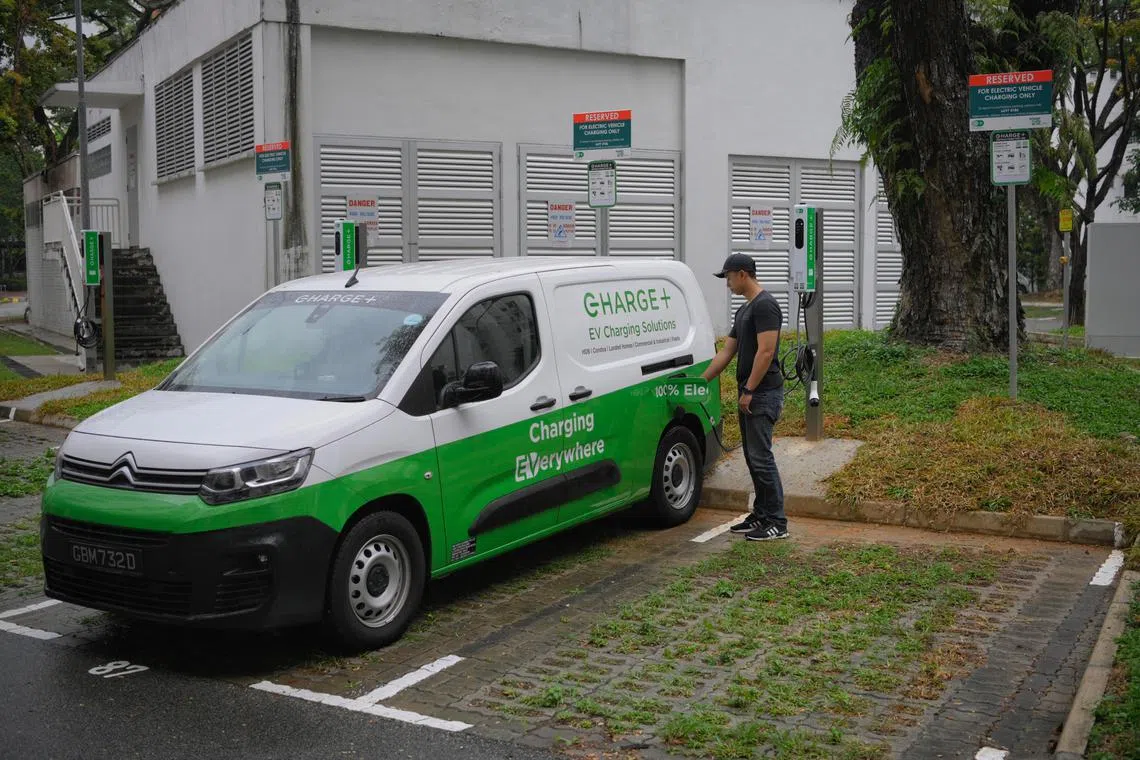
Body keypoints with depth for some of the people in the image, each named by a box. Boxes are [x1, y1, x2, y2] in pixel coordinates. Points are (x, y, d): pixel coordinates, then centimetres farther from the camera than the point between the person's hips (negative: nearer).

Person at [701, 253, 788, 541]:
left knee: (760, 457, -9)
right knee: (753, 457, 14)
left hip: (763, 394, -11)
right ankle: (761, 515, 22)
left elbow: (766, 351, -23)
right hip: (749, 394, 11)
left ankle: (777, 522, -4)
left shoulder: (765, 305, -16)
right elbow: (726, 352, 21)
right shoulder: (744, 310, 18)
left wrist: (749, 391, -21)